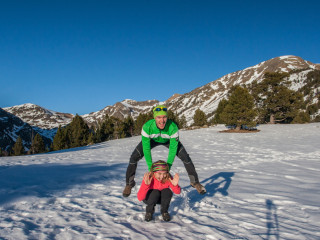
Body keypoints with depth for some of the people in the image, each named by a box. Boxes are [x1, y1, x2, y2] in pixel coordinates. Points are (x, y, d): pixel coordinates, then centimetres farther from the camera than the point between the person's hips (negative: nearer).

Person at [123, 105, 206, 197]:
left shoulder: (173, 127, -40)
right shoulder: (147, 127, -40)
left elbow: (173, 148, -29)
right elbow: (146, 148, -29)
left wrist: (168, 166, -23)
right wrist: (150, 167, -23)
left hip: (168, 140, 0)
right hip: (152, 140, 0)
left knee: (185, 157, -12)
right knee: (134, 158, -13)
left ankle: (195, 182, 11)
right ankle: (129, 183, 11)